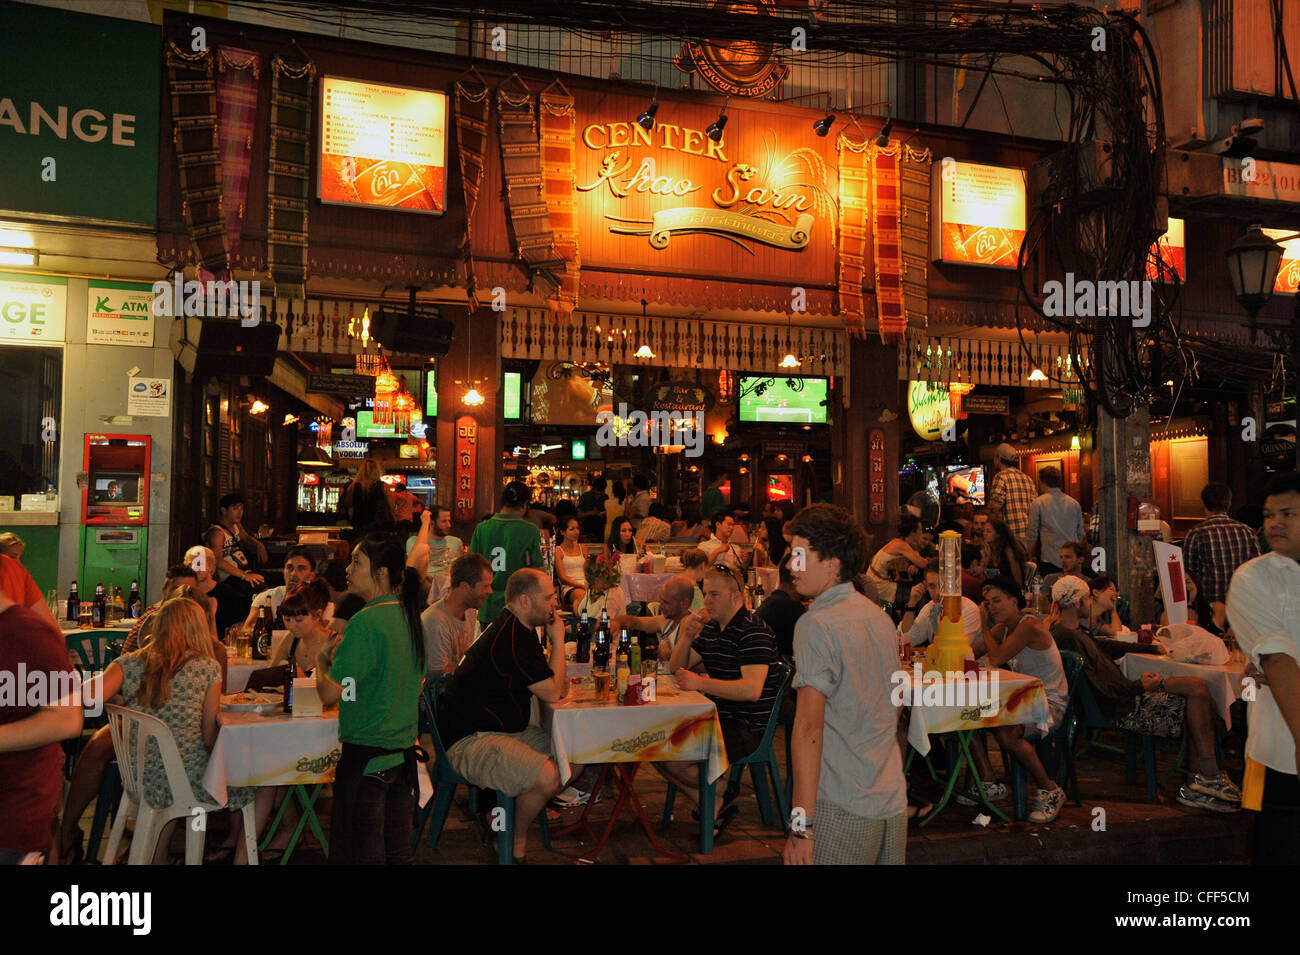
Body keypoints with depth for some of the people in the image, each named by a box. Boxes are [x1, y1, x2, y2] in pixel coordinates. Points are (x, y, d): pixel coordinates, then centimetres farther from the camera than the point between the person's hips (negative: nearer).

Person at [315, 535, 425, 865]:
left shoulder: (366, 622, -18)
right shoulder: (408, 615, 6)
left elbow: (329, 694, -19)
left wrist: (321, 658, 1)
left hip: (366, 755, -8)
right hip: (404, 751, 8)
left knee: (362, 852, 4)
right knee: (398, 851, 15)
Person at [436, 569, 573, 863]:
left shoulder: (516, 628, 11)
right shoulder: (512, 638, -23)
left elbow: (545, 684, 25)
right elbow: (552, 694, -18)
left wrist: (557, 680, 1)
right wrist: (558, 639, -8)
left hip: (502, 728, 11)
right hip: (470, 741, -11)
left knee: (575, 760, 2)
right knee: (547, 776, -29)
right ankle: (515, 840, -2)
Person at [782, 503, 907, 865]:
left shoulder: (816, 624, -16)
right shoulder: (881, 617, 10)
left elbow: (808, 728, -21)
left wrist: (802, 824, -21)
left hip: (842, 810, -8)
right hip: (894, 802, 8)